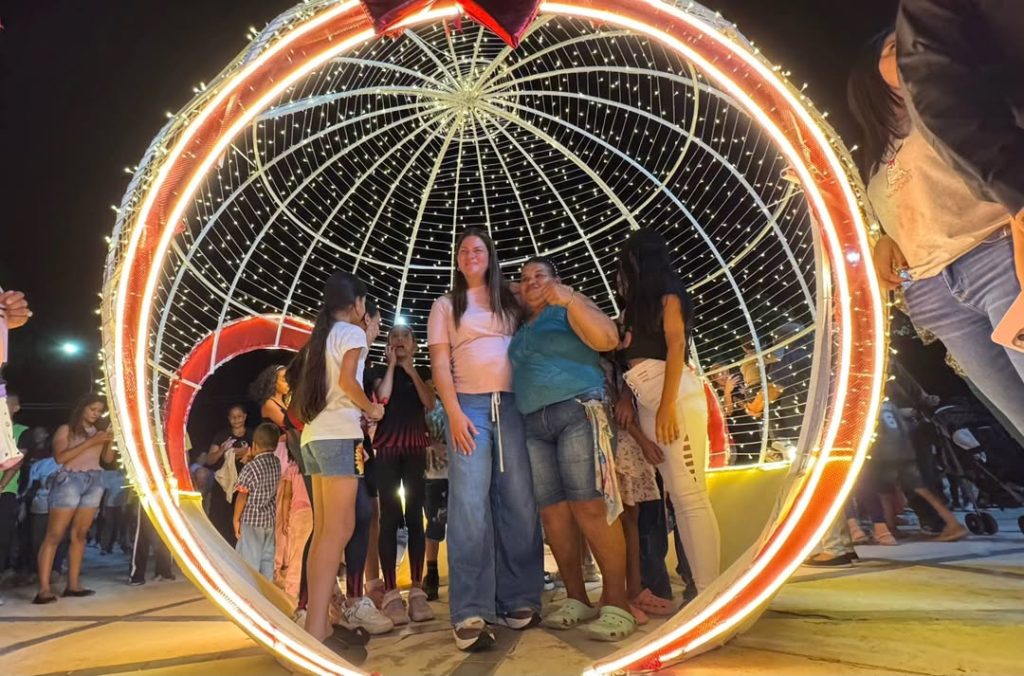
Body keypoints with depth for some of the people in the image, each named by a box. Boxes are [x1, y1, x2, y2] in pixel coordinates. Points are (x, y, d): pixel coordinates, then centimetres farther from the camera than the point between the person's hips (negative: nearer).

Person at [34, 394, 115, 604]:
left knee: (80, 534, 4)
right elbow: (60, 457, -11)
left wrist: (108, 442, -6)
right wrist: (90, 442, -15)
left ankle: (73, 584, 6)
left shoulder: (99, 430, 15)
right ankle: (44, 589, -7)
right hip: (70, 480, -4)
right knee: (54, 535, -6)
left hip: (94, 481, 5)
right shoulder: (66, 429, 3)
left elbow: (108, 459, 12)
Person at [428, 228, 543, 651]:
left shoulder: (511, 301, 20)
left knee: (520, 505, 0)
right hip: (469, 406, -2)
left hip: (513, 405, 2)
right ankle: (470, 614, -3)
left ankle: (519, 601, 10)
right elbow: (439, 363, 4)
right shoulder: (446, 306, 14)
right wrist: (454, 413, -9)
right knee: (469, 506, -7)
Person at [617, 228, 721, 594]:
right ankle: (699, 587, 5)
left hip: (675, 397, -7)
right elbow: (629, 356, 17)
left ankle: (711, 590, -8)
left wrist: (668, 404, -17)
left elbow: (676, 346, -8)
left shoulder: (668, 295, 5)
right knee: (678, 496, 2)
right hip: (648, 406, 7)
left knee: (689, 493, -11)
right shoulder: (639, 308, 26)